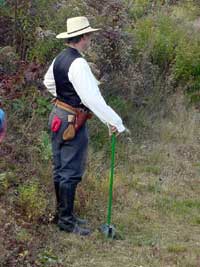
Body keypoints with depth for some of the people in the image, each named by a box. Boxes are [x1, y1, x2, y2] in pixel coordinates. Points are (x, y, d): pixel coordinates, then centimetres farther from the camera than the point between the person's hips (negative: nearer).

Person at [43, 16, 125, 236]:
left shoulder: (59, 59, 6)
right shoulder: (78, 64, -23)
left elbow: (48, 82, 24)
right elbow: (93, 98, -28)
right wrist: (115, 122, -26)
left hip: (58, 116, 10)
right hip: (73, 122, -10)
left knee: (59, 169, 17)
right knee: (71, 172, -1)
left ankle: (61, 214, 29)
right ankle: (66, 221, 8)